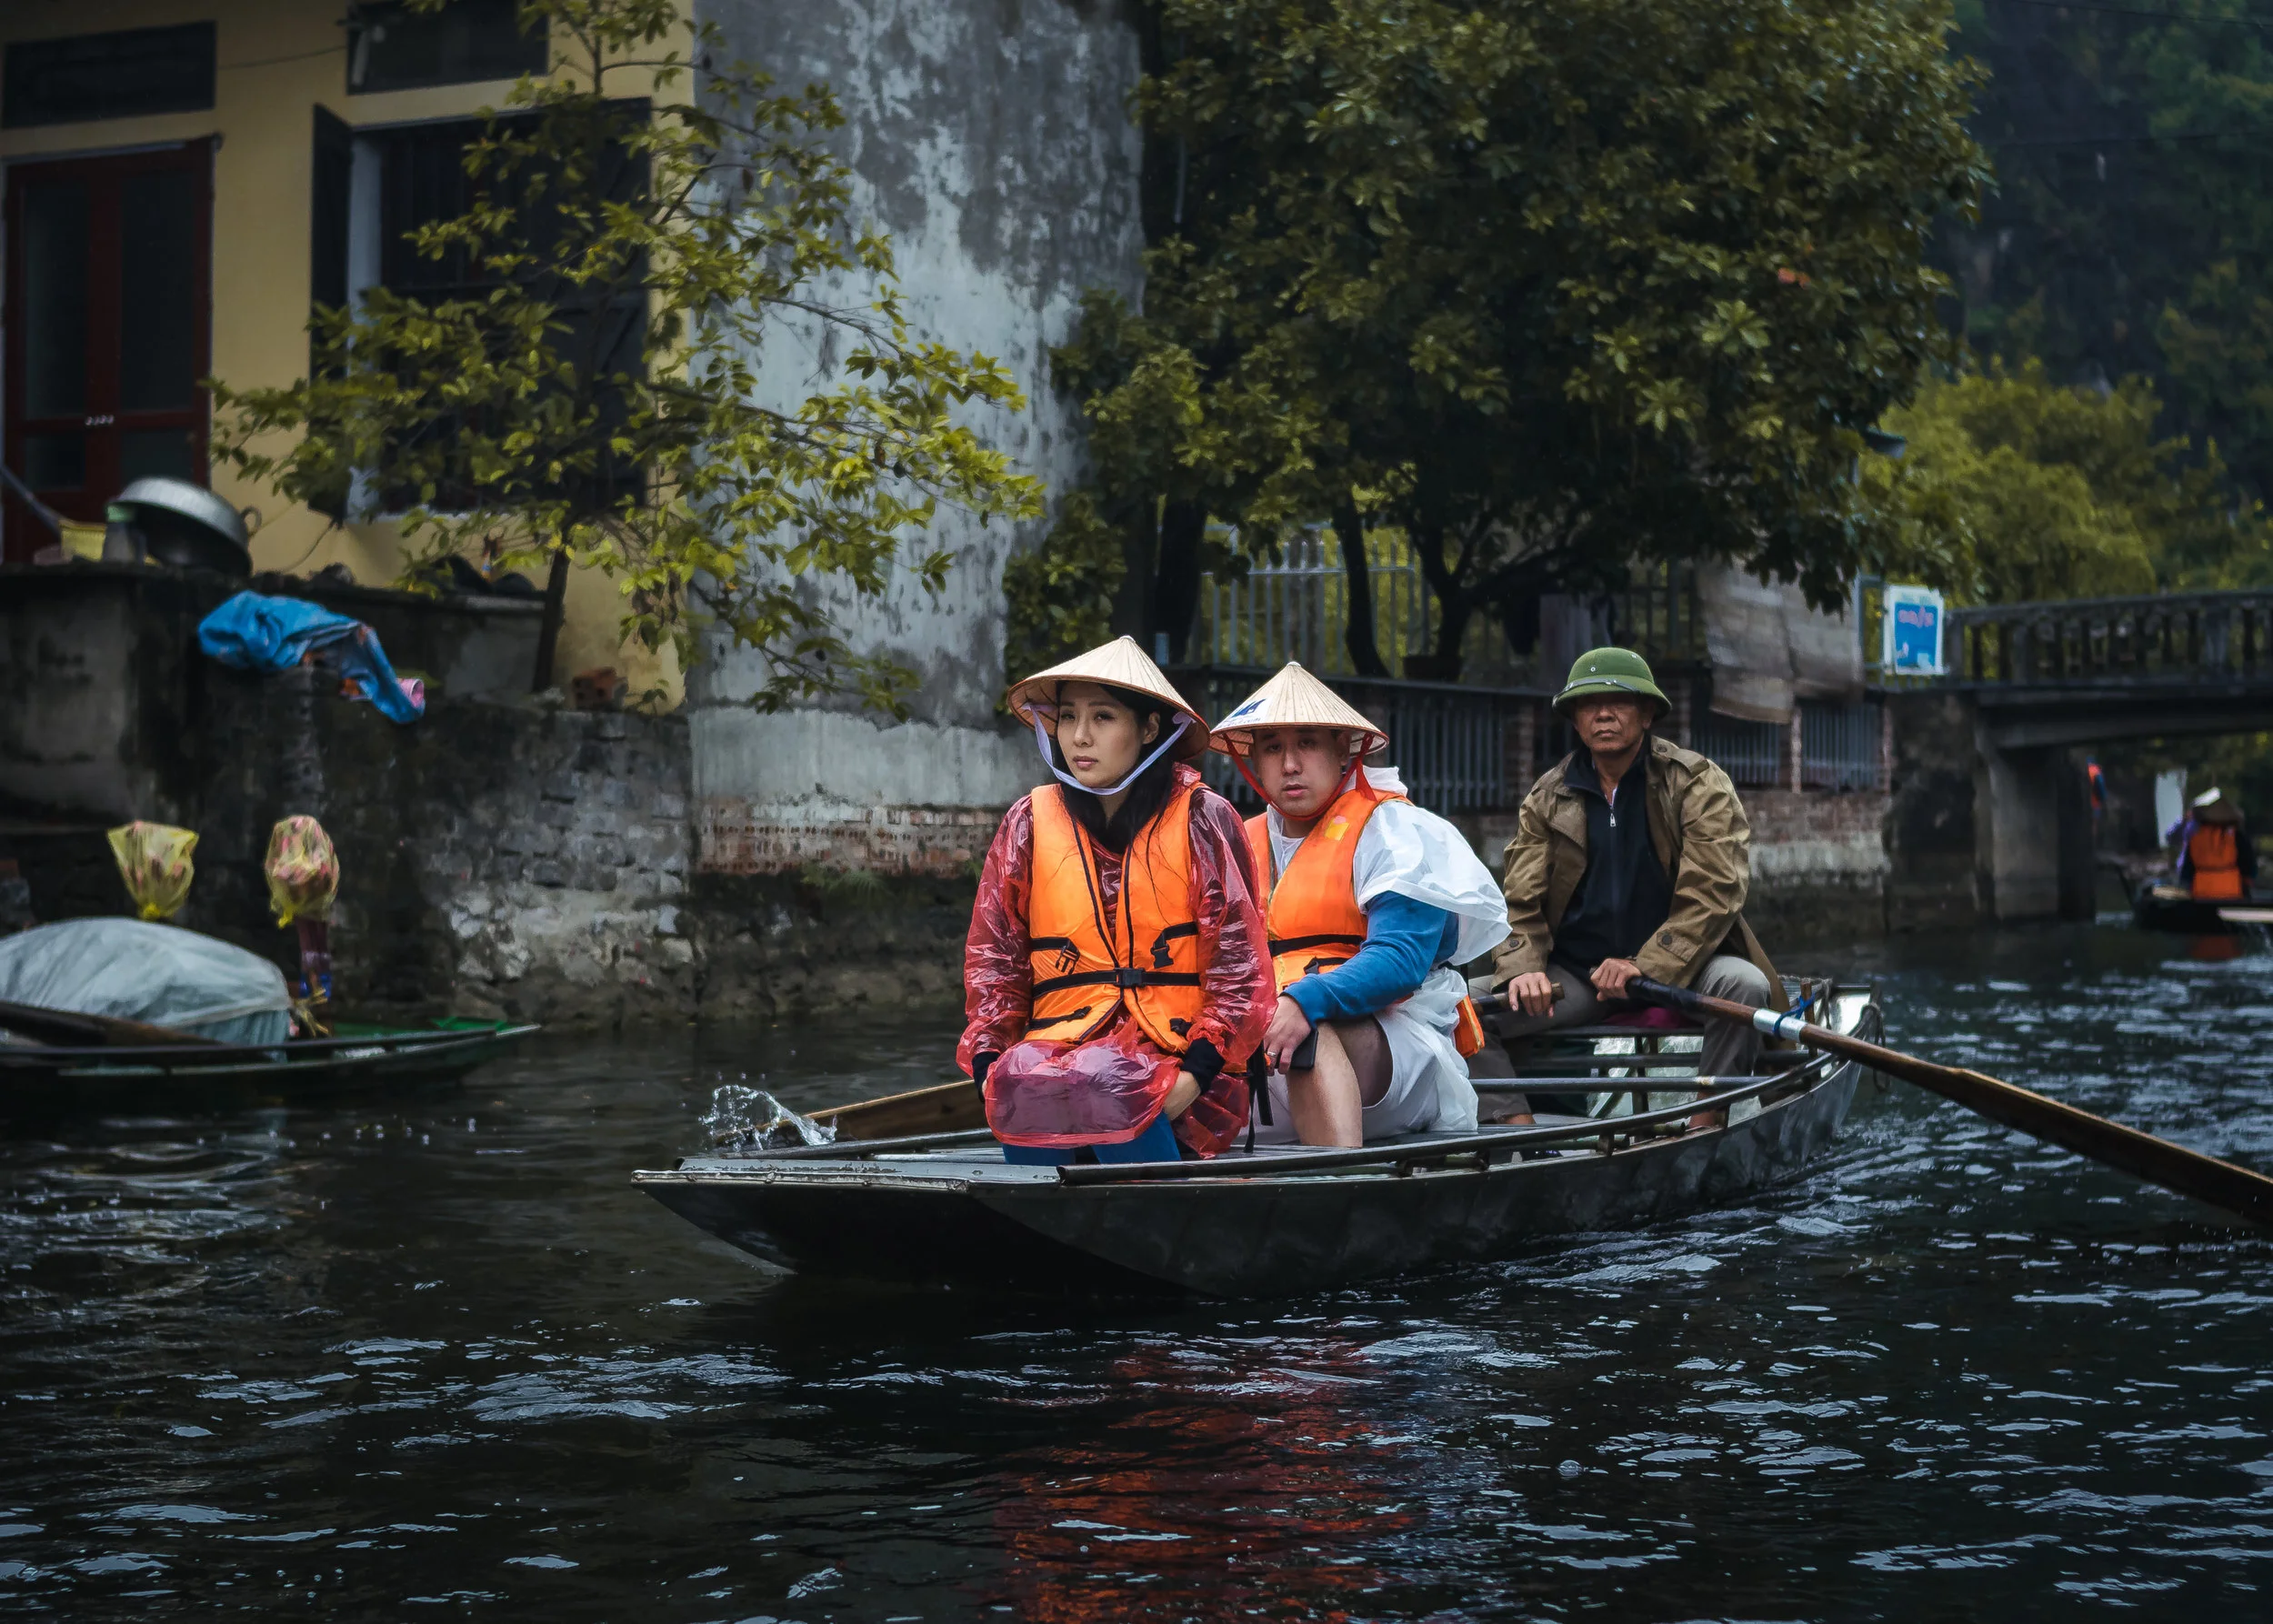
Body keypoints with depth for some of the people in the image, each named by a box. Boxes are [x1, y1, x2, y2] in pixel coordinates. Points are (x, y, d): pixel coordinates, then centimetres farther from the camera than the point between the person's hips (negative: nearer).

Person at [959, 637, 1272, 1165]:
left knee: (1106, 1083, -35)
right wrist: (989, 1064, -5)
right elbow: (994, 956, 12)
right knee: (1017, 1085, -31)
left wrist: (1196, 1074, -13)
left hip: (1175, 1052, -2)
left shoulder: (1202, 820, 3)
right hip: (1059, 1039, 2)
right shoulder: (1030, 824, 12)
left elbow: (1238, 963, -1)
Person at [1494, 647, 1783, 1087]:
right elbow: (1520, 903, 3)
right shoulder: (1546, 799, 7)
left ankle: (1707, 1118, -27)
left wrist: (1645, 966, -23)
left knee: (1744, 984, -34)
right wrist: (1522, 970, -18)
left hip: (1679, 967, -2)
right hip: (1574, 975, 2)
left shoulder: (1699, 783, -3)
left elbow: (1714, 893, -12)